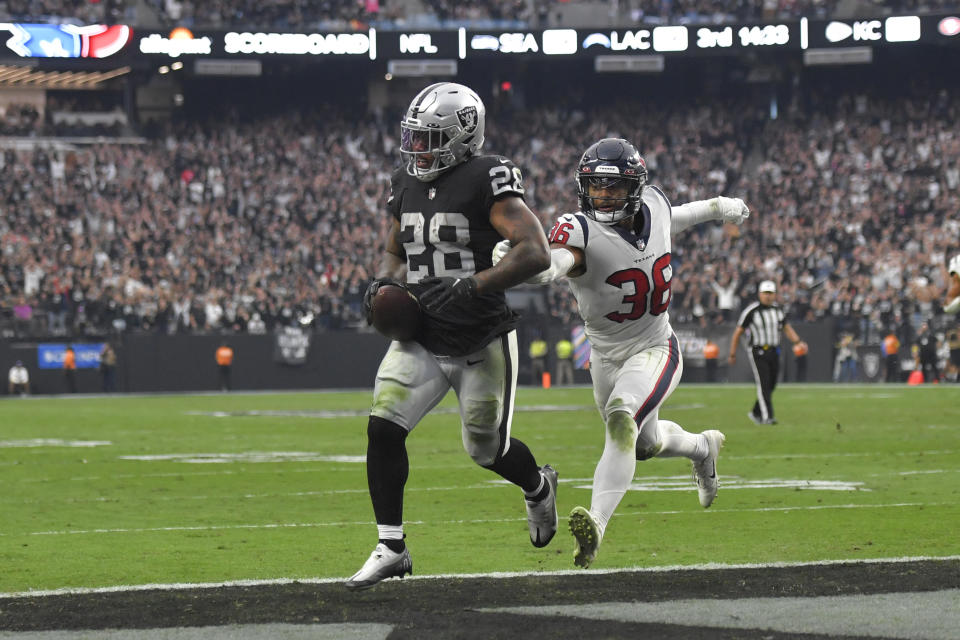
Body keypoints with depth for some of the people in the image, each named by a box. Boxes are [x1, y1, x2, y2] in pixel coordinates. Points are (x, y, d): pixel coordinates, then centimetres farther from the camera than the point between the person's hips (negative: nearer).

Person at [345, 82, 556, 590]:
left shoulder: (486, 181, -15)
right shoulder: (406, 186, 6)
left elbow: (535, 253, -23)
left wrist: (471, 287, -30)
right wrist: (383, 282, -1)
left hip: (482, 342, -5)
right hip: (422, 338, 5)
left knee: (487, 449, 8)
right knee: (383, 428, -12)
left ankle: (538, 486, 44)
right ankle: (391, 548, -2)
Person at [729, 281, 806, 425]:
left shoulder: (777, 310, 7)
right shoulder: (751, 311, -10)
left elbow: (787, 328, 16)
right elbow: (738, 332, -4)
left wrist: (798, 342, -1)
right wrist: (732, 354, -2)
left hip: (774, 352, 6)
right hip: (757, 352, -6)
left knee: (771, 385, 7)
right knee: (763, 384, -13)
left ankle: (756, 413, 23)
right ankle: (766, 417, -16)